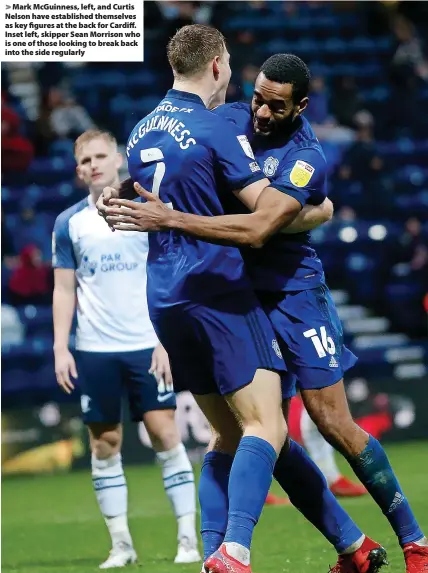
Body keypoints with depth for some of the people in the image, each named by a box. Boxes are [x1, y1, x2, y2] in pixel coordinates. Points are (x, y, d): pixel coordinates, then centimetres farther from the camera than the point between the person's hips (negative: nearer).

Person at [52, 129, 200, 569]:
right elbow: (63, 290, 7)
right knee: (104, 445, 3)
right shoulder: (69, 223, 5)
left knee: (165, 435, -6)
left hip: (145, 346, -2)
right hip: (94, 351, 2)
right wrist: (61, 349, -2)